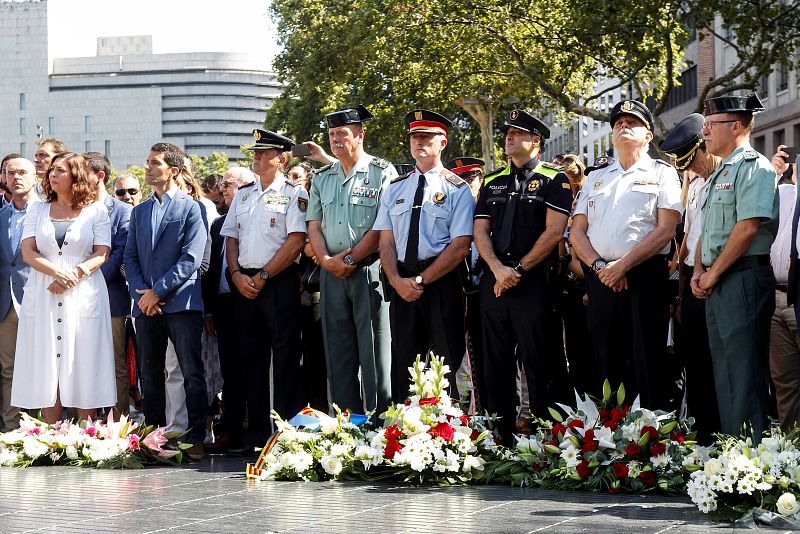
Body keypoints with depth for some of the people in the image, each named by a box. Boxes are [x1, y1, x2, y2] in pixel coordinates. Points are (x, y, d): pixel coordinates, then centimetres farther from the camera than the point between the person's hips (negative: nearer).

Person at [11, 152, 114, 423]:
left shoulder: (95, 210, 5)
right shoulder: (38, 210, 12)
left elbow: (102, 253, -2)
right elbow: (28, 252, 3)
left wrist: (75, 274, -17)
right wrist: (57, 272, -14)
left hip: (83, 296, -2)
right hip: (43, 297, 2)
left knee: (83, 369, -3)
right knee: (47, 370, 1)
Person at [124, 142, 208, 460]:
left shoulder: (191, 208, 1)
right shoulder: (139, 212, 18)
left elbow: (191, 258, -7)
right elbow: (130, 258, 13)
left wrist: (158, 291, -12)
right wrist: (140, 293, -4)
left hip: (181, 302, -5)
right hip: (146, 305, 5)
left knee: (192, 373, -7)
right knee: (150, 375, 7)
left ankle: (195, 439, -4)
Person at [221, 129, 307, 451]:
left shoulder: (293, 194, -2)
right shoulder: (244, 194, 16)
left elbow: (296, 242, -10)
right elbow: (231, 238, 15)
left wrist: (262, 277, -12)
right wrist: (237, 275, -1)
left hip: (279, 282, -6)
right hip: (244, 283, 6)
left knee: (285, 358, -5)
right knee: (251, 356, 8)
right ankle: (256, 433, 14)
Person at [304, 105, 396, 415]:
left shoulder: (381, 173, -2)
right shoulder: (321, 178, 15)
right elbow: (314, 224, 12)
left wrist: (351, 258, -12)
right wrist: (327, 260, -5)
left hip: (369, 271, -5)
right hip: (331, 274, 6)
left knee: (375, 354, -5)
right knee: (338, 355, 6)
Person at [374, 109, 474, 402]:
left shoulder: (456, 189, -1)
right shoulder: (395, 189, 13)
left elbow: (460, 246, -9)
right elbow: (386, 241, 8)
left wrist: (421, 280, -13)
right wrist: (397, 281, -9)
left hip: (441, 282, -4)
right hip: (401, 284, 4)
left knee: (445, 365, -1)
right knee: (402, 365, 7)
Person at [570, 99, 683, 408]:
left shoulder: (661, 174, 7)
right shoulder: (596, 179, 21)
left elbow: (666, 229, -6)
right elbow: (576, 232, 12)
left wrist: (623, 265, -14)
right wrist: (599, 265, -6)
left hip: (645, 276, -4)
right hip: (600, 278, 4)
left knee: (647, 363, -6)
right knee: (605, 363, 5)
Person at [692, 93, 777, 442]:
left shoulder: (753, 166, -10)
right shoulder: (720, 173, 21)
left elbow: (749, 227, -20)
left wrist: (713, 274, -13)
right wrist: (699, 272, 8)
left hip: (743, 278, -10)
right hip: (715, 284, 10)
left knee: (746, 374, -9)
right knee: (724, 373, 12)